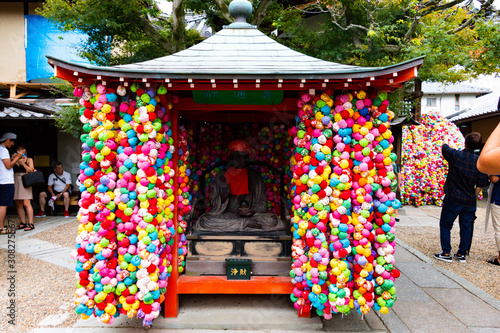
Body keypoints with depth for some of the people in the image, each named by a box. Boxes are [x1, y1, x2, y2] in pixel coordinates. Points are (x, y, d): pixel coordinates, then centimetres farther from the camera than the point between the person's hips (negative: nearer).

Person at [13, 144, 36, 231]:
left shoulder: (29, 159, 9)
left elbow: (31, 170, -2)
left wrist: (23, 163, -10)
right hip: (15, 182, 4)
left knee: (26, 203, -13)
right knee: (18, 205, 4)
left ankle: (30, 224, -14)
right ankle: (23, 223, 12)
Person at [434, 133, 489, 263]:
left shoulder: (455, 155, -11)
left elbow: (445, 147, 12)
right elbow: (480, 185, 1)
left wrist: (445, 139, 33)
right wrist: (473, 197, 14)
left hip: (453, 199, -3)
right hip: (470, 201, 3)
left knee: (445, 225, 8)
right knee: (466, 228, 14)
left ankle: (446, 253, 8)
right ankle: (462, 254, 22)